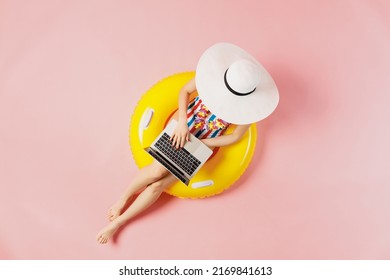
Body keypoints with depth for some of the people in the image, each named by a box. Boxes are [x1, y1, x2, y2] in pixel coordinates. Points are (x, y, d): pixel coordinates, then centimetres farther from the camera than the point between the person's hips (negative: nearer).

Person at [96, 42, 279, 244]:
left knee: (158, 185, -13)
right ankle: (123, 199, 5)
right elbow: (185, 91, -3)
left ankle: (117, 222, 3)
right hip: (183, 123, 1)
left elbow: (235, 136, -7)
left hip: (202, 146, -1)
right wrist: (182, 122, -17)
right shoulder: (213, 72, -18)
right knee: (158, 170, -24)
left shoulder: (248, 107, -20)